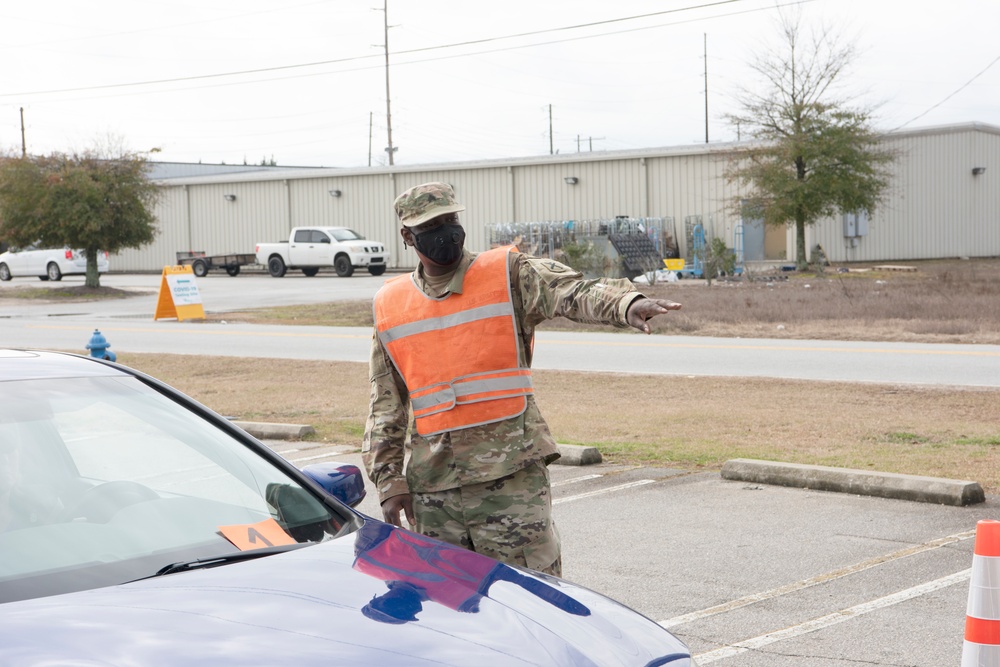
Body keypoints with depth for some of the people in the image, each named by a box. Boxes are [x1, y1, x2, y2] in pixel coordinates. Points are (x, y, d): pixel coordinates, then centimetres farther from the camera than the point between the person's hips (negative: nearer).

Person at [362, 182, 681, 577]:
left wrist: (626, 304, -39)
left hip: (511, 476, -3)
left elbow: (573, 293, -18)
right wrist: (388, 480, 9)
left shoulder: (508, 276, 0)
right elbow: (385, 407, 15)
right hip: (431, 488, 4)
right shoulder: (390, 306, 10)